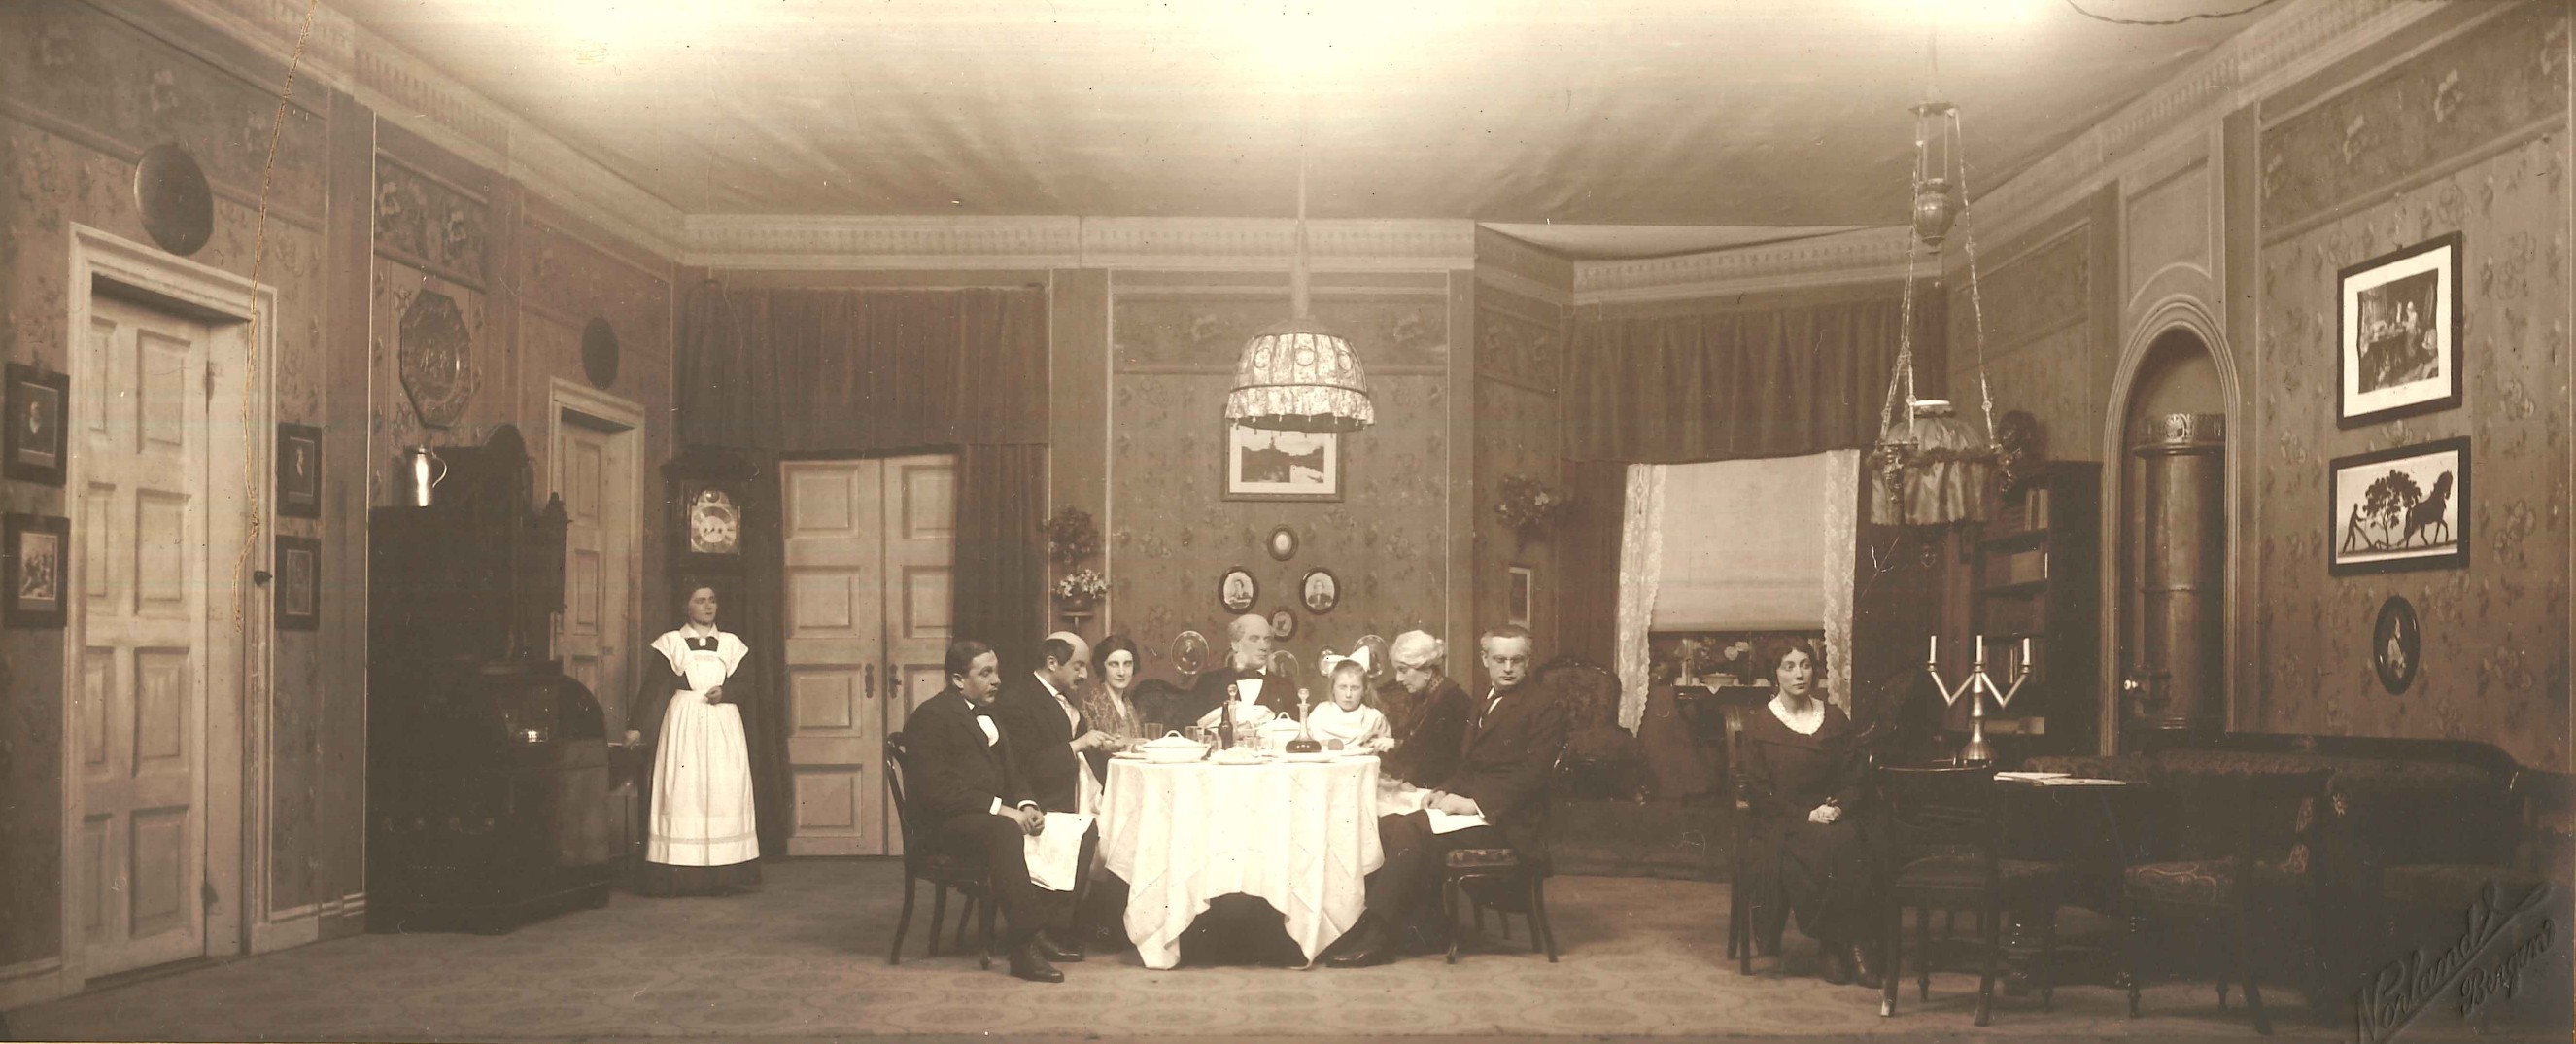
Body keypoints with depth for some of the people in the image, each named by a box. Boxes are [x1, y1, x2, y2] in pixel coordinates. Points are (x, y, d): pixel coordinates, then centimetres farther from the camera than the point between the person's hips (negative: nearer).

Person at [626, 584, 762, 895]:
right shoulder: (670, 642, 6)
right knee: (682, 793, -8)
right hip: (683, 723, -2)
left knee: (725, 793, -4)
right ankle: (681, 875, -8)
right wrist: (637, 726, -5)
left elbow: (746, 684, 11)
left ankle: (722, 874, -2)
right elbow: (651, 688, 2)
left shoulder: (731, 643, 13)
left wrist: (725, 691, -9)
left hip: (723, 725, 2)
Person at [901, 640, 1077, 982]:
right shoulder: (930, 717, -10)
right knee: (1006, 832, -36)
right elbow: (937, 788, -19)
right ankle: (1022, 947, -37)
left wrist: (1027, 806, -4)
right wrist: (1001, 809, -22)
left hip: (994, 813, 9)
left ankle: (1034, 930, -7)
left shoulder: (988, 714, 19)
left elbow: (1010, 773, 19)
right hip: (945, 822, -9)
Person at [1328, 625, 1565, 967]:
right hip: (1467, 804, 8)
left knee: (1410, 829, -27)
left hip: (1502, 820, -8)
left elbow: (1532, 772, -14)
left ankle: (1378, 938, -23)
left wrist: (1474, 803, -19)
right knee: (1384, 826, -15)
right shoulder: (1481, 707, 22)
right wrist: (1443, 791, 1)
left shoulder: (1544, 705, -4)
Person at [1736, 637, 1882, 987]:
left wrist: (1837, 807, -11)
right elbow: (1758, 793, -1)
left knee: (1849, 842, -33)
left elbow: (1857, 780, 11)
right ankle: (1832, 944, -22)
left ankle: (1854, 942, -28)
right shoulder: (1759, 728, 5)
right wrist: (1807, 816, -13)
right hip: (1781, 826, -2)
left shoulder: (1835, 720, 13)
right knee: (1822, 850, -34)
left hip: (1833, 819, 2)